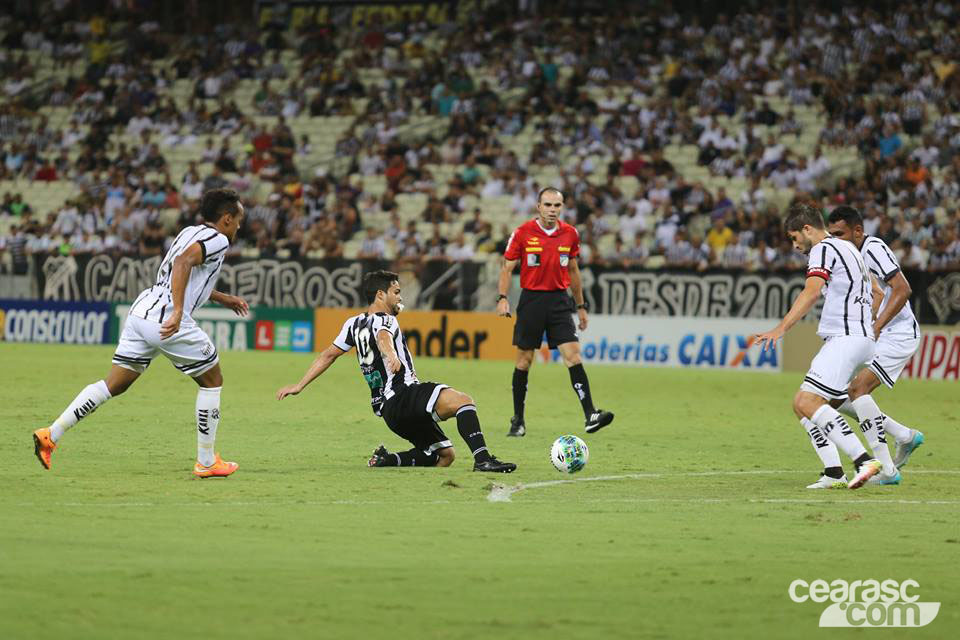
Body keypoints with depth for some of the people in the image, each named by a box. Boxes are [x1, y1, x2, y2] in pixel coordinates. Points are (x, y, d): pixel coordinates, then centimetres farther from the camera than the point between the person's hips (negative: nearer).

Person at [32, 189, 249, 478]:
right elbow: (183, 262, -23)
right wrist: (178, 312, -31)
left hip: (141, 313, 8)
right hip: (167, 318, -8)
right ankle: (206, 462, 13)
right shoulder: (217, 240, -4)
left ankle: (51, 434, -1)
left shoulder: (190, 232, 24)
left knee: (114, 384, 9)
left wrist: (224, 299, 45)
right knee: (212, 381, 10)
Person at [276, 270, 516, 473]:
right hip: (404, 395, -9)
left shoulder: (354, 324, 23)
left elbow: (328, 355, 28)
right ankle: (482, 459, -45)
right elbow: (383, 337, -27)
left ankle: (386, 460, 3)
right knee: (463, 400, -27)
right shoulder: (383, 320, -3)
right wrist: (391, 355, -50)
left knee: (444, 455, 14)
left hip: (387, 409, 9)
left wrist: (299, 386, 35)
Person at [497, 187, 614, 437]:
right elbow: (507, 268, 0)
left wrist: (581, 306, 17)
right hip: (531, 300, -2)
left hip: (559, 301, 2)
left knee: (573, 355, -10)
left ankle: (590, 415, -16)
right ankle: (518, 420, 16)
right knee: (525, 359, 4)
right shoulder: (522, 233, -5)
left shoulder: (570, 234, 5)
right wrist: (502, 298, -13)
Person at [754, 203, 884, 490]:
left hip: (845, 338, -10)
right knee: (802, 404, 9)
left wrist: (781, 329, -29)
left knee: (808, 402, -19)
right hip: (863, 339, 10)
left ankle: (864, 460, -27)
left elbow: (811, 292, -21)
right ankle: (834, 474, 2)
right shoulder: (847, 248, 25)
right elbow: (876, 292, 33)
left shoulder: (823, 249, -5)